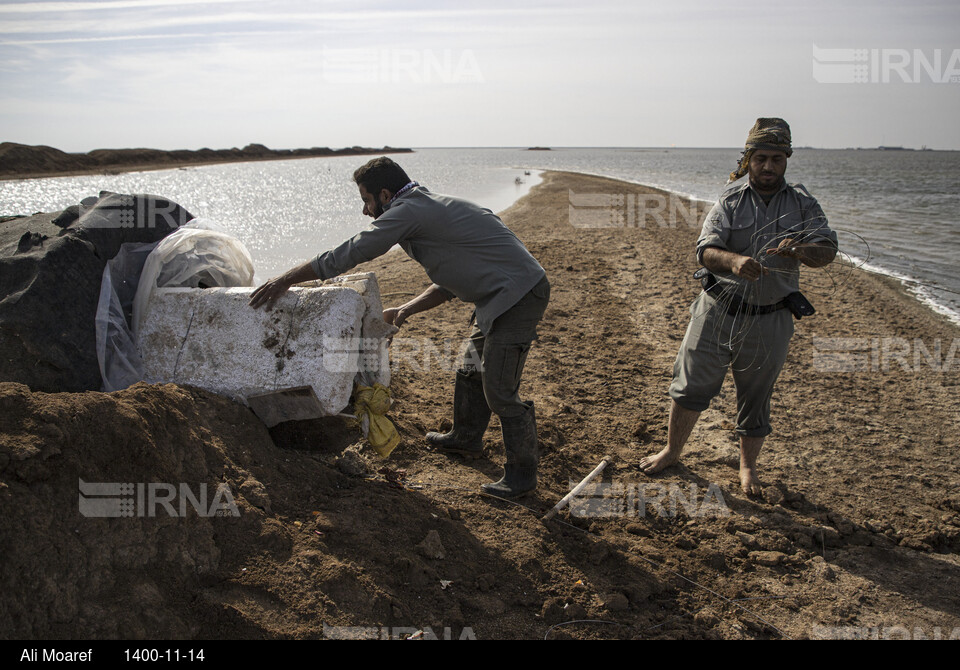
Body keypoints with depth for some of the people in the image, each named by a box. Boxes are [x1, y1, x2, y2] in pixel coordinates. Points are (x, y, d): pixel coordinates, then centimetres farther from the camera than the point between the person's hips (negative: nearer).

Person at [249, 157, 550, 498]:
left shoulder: (409, 211, -14)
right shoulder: (429, 208, 18)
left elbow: (348, 253, -14)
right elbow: (450, 283, 21)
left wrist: (285, 280, -8)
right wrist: (408, 309, 13)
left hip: (517, 297, -11)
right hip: (499, 298, 11)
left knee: (498, 390, -5)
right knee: (471, 373, 22)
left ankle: (522, 472, 10)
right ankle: (466, 439, 42)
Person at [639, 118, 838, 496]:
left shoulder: (803, 203, 2)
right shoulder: (730, 200, -3)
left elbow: (828, 249, -10)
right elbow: (706, 249, -15)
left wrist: (800, 251, -33)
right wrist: (734, 261, -38)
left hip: (768, 320, 1)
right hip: (718, 311, 0)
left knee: (756, 398, 12)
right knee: (691, 385, 6)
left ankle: (748, 465, 33)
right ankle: (672, 451, 28)